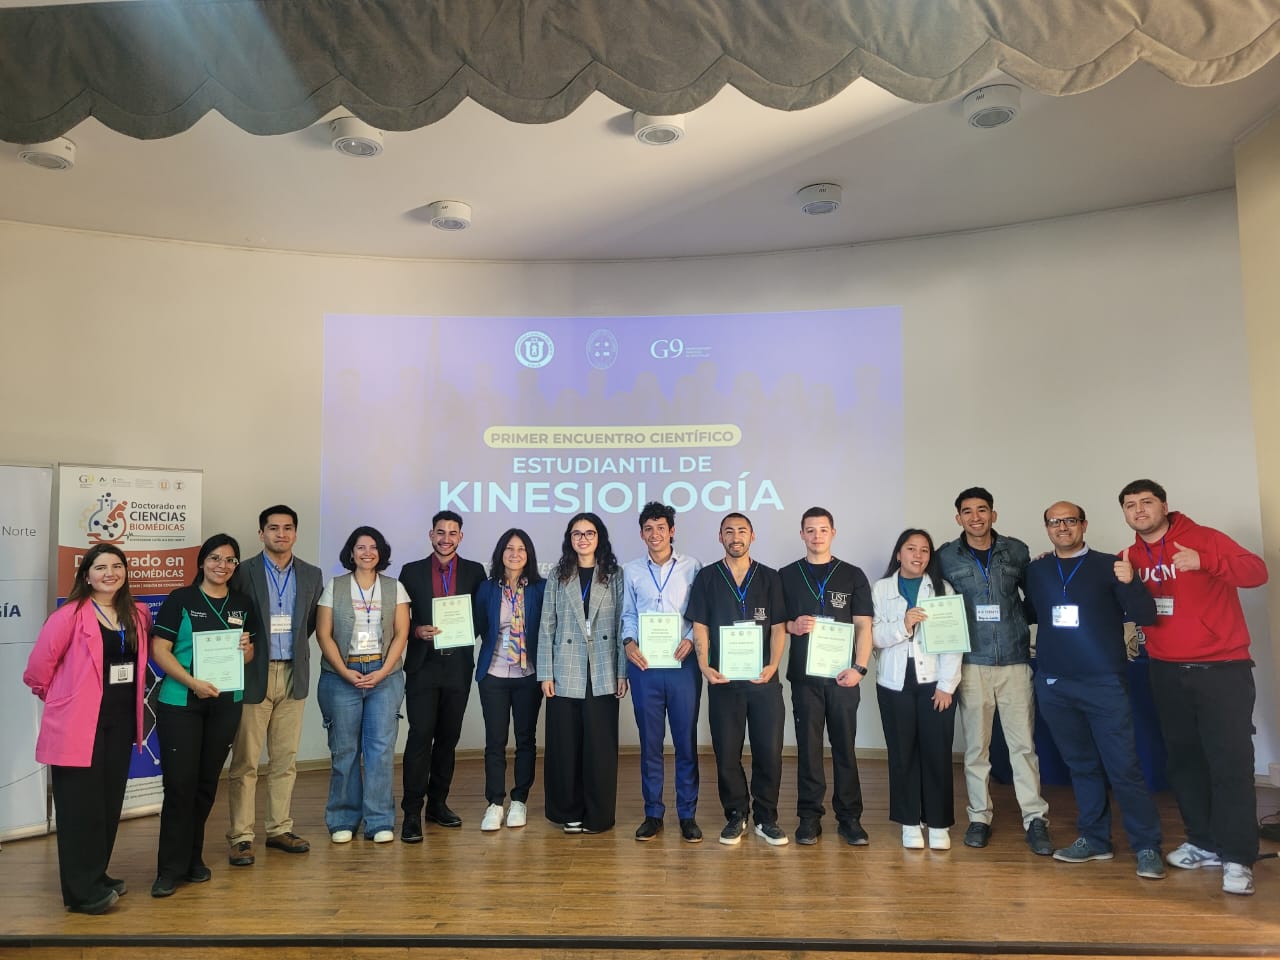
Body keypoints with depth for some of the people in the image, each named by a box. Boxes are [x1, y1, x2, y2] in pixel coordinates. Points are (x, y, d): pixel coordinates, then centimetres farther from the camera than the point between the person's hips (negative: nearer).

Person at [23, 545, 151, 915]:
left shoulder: (138, 614, 7)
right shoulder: (71, 614, -13)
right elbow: (40, 663, -10)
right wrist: (56, 697, 3)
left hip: (121, 720, 6)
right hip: (80, 722, -6)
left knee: (110, 801, 13)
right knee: (81, 805, -1)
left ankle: (97, 876, 26)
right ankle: (81, 891, 8)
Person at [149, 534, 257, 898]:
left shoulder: (243, 605, 9)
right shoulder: (180, 600, -3)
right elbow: (159, 650, -8)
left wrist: (246, 648, -8)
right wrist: (192, 682, -19)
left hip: (225, 703, 4)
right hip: (180, 703, -4)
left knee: (207, 782, 11)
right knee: (179, 783, -4)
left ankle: (193, 858, 26)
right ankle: (170, 868, 8)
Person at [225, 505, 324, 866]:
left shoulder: (311, 575, 7)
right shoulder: (243, 572, -4)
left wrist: (296, 646, 8)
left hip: (293, 675, 4)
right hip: (254, 675, -4)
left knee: (285, 760, 11)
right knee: (245, 762, 1)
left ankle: (280, 829, 22)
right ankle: (241, 837, 10)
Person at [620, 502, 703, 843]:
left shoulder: (692, 567, 2)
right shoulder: (632, 571, 8)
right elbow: (628, 614, 12)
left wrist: (690, 639, -13)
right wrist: (628, 642, -5)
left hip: (682, 664, -1)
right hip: (644, 665, 2)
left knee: (686, 741, 4)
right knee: (650, 741, 8)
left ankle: (687, 814, 15)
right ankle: (653, 813, 20)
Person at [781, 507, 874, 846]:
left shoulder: (853, 576, 6)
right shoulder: (787, 576, 7)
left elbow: (863, 626, 2)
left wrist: (859, 667, -9)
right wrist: (791, 626, -12)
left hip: (843, 676, 0)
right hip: (804, 675, 0)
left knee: (844, 747, 6)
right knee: (808, 747, 4)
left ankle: (849, 817, 16)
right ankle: (809, 816, 14)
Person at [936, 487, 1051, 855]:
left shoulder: (1017, 551, 5)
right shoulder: (946, 557, 3)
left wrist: (1020, 627, 2)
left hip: (1014, 660, 0)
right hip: (972, 662, 0)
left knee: (1023, 743, 2)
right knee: (976, 744, 6)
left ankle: (1035, 820, 11)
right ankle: (979, 817, 17)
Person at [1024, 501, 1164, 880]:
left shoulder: (1108, 566, -2)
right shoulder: (1036, 571, 8)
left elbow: (1144, 617, -10)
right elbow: (1028, 614, 15)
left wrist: (1130, 583, -24)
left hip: (1104, 683, -3)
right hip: (1053, 684, 4)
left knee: (1123, 767, -3)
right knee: (1081, 765, 13)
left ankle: (1147, 847, 9)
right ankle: (1094, 839, 23)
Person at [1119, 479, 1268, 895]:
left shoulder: (1203, 537, -8)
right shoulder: (1130, 558, 7)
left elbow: (1257, 571, -19)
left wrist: (1204, 562, -34)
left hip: (1221, 668, -5)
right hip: (1167, 672, 5)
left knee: (1230, 762, -5)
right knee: (1184, 760, 11)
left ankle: (1237, 858, 3)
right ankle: (1204, 843, 24)